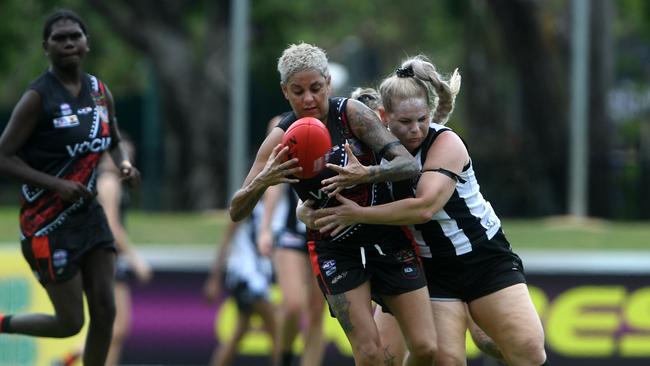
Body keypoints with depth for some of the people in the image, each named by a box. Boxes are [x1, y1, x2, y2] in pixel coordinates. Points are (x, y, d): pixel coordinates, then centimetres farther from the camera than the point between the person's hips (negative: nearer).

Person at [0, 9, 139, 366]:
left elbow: (115, 142, 22)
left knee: (105, 311, 2)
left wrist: (124, 164, -1)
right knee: (70, 323, -3)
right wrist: (57, 185, -24)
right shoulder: (38, 97, -15)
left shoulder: (99, 92, 6)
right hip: (48, 223, -7)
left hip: (88, 213, 7)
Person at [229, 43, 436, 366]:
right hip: (334, 248, -1)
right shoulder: (282, 139, -11)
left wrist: (366, 175, -39)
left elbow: (409, 164, -20)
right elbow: (236, 212, -11)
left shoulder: (352, 113, -13)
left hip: (387, 236, 1)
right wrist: (262, 182, -32)